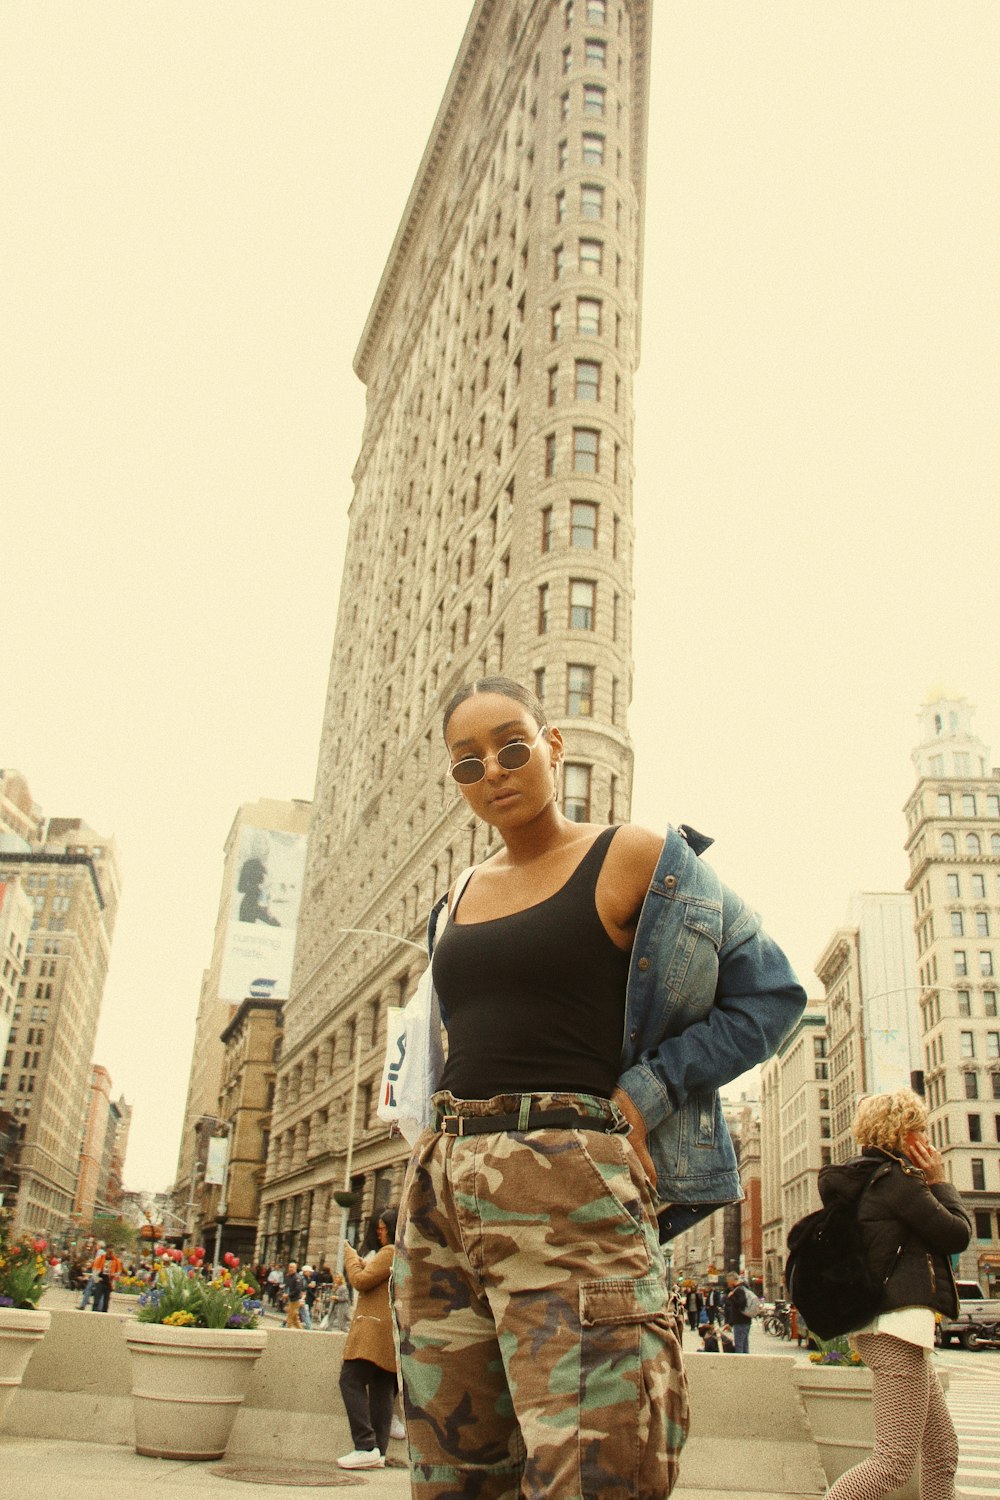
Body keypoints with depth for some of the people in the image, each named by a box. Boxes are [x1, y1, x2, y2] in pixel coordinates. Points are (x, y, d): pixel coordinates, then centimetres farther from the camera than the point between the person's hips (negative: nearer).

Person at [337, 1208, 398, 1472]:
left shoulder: (391, 1252, -10)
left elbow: (361, 1280, -13)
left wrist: (350, 1254, 2)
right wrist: (361, 1262, 17)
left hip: (376, 1328, -10)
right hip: (392, 1334, 10)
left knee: (351, 1380, -11)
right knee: (382, 1389, 8)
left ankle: (365, 1446, -18)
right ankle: (379, 1451, 5)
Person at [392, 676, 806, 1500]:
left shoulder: (631, 858, 0)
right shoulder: (458, 900, 18)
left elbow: (771, 993, 1)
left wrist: (642, 1095, -8)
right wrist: (454, 1136, 13)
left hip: (567, 1186, -6)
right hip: (441, 1184, 6)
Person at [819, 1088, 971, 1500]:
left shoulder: (866, 1181, 17)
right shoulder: (896, 1179, -11)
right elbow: (958, 1234, -7)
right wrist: (939, 1182, 5)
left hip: (885, 1324, 11)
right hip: (900, 1322, -11)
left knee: (942, 1453, 13)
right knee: (896, 1459, -13)